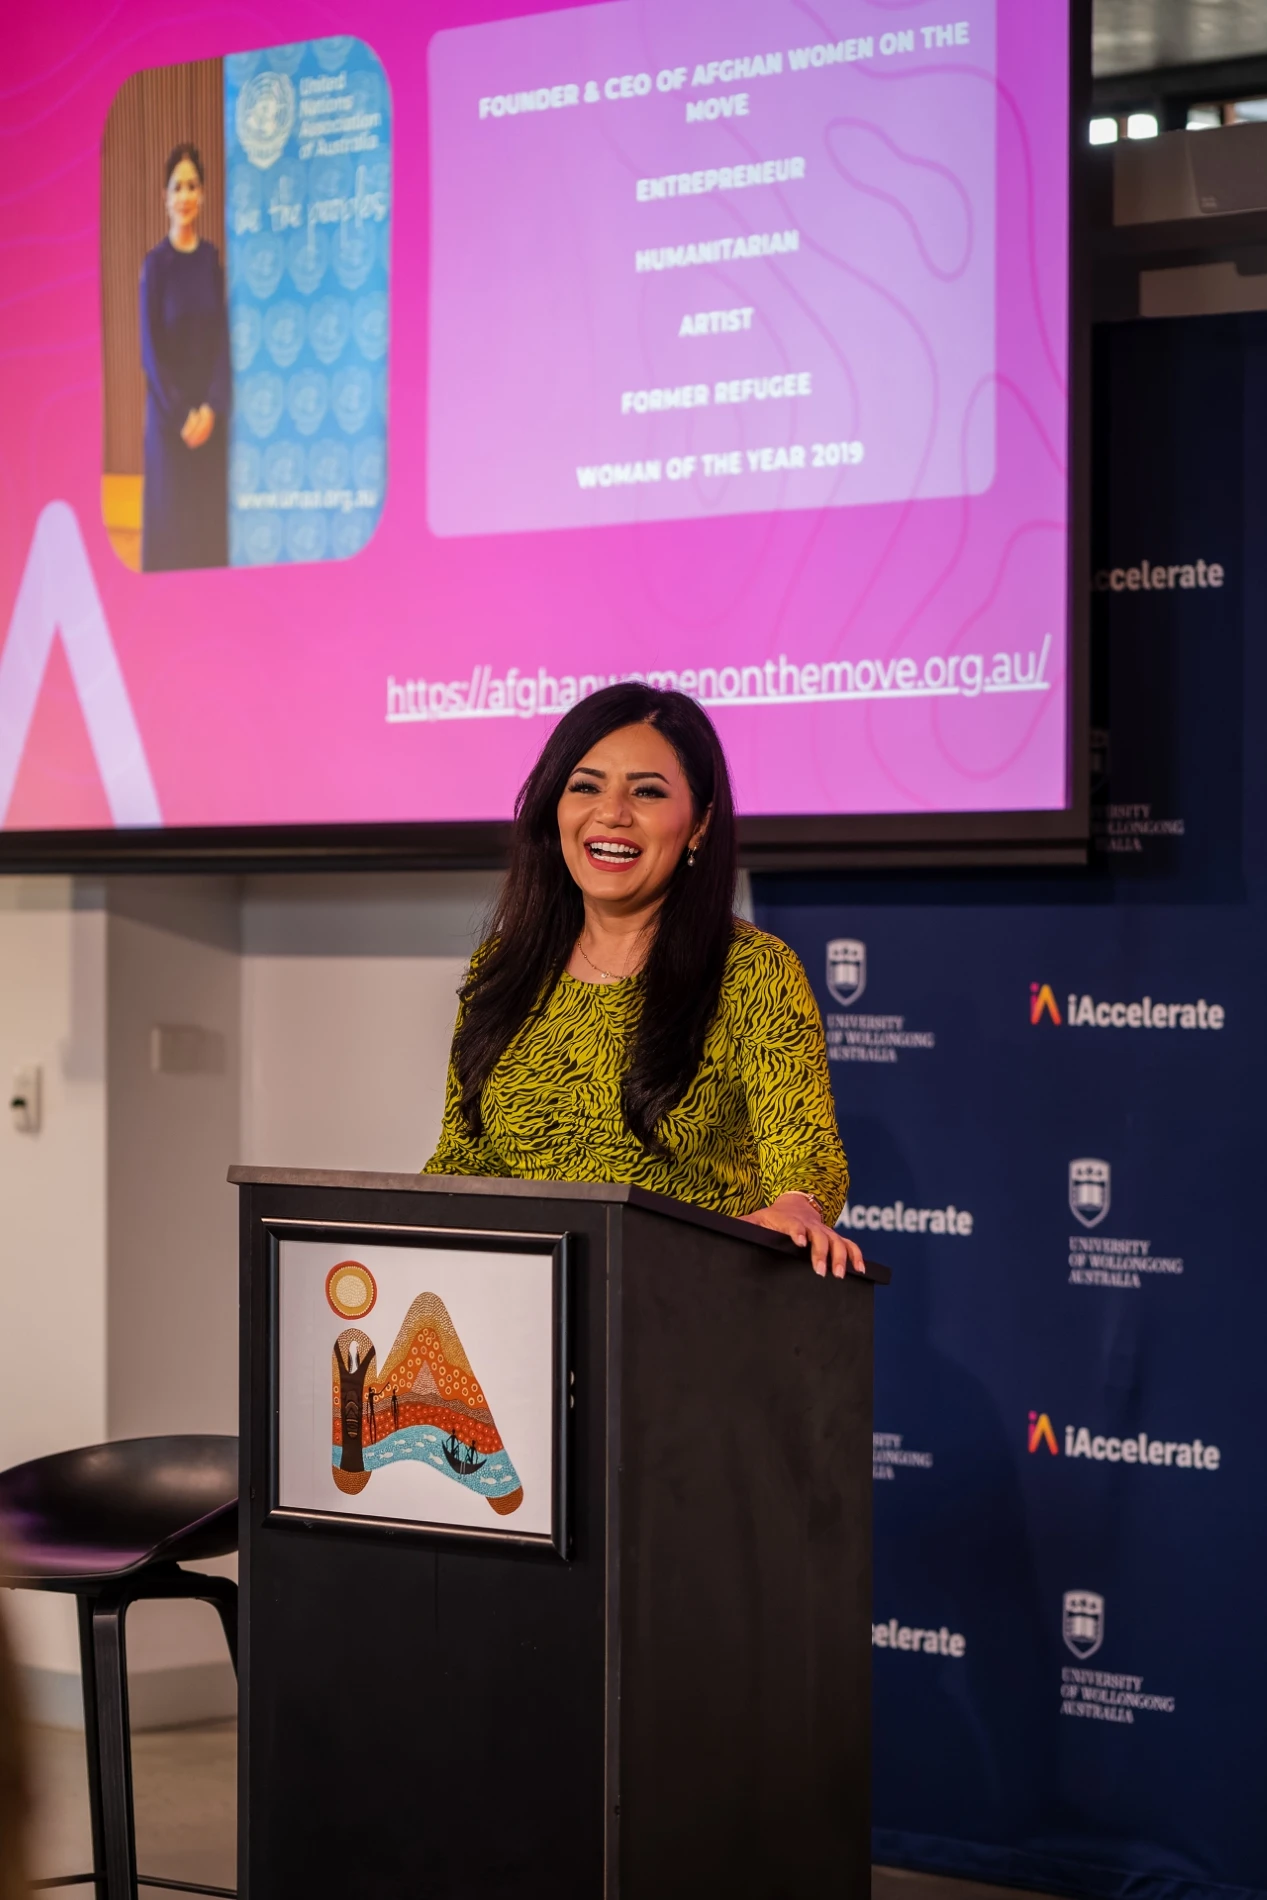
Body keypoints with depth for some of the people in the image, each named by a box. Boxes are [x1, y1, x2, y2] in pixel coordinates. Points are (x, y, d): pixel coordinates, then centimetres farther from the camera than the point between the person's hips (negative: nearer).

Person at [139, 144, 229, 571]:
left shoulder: (211, 259, 6)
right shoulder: (155, 264, -4)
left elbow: (223, 339, 4)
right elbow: (150, 349, -6)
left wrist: (211, 408, -8)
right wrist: (181, 414, -13)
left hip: (210, 413, 3)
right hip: (168, 412, -3)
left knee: (211, 517, 5)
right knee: (170, 517, -1)